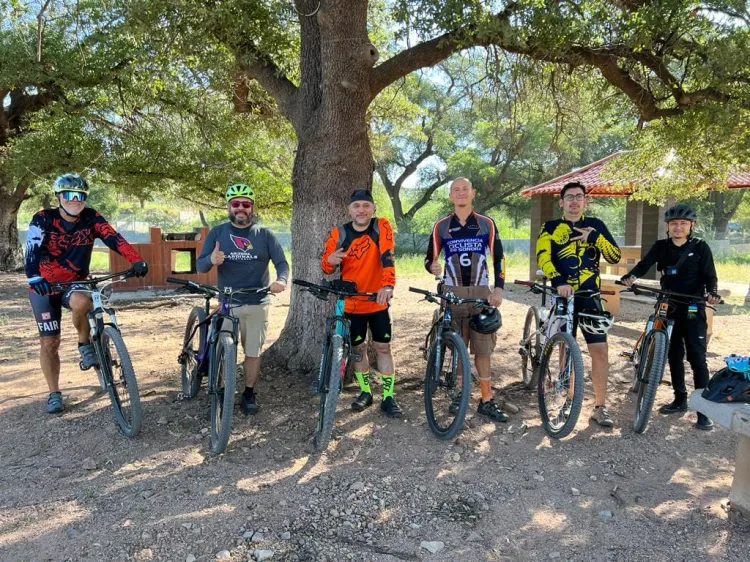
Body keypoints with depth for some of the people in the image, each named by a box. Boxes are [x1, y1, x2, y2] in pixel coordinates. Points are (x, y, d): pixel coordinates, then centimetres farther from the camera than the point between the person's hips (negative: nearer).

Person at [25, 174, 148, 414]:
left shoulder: (91, 218, -10)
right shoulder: (43, 219, -14)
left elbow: (114, 239, -25)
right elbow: (32, 248, -28)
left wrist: (136, 260, -42)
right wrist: (33, 277, -48)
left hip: (75, 284, 0)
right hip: (44, 286, 0)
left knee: (81, 302, -37)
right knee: (49, 342, 0)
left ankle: (85, 344, -9)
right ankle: (54, 393, 17)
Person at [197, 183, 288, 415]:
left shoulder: (264, 234, 2)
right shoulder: (217, 233, 2)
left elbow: (282, 262, -2)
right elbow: (200, 266, -1)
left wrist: (281, 280, -25)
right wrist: (211, 260, -26)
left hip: (257, 304, 0)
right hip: (227, 303, 0)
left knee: (253, 352, 8)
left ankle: (249, 394, 24)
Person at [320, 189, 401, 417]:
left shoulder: (382, 226, -12)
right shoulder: (339, 234, -8)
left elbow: (387, 258, -25)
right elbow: (325, 268, -3)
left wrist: (388, 286, -41)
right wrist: (330, 261, -28)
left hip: (378, 301, -1)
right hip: (352, 303, 1)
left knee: (383, 347, 3)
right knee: (358, 349, 11)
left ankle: (388, 397, 13)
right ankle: (365, 392, 28)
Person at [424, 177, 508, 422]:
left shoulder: (486, 224, 5)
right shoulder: (441, 226, 4)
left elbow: (498, 258, 6)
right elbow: (430, 258, 6)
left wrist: (499, 288, -4)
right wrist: (432, 267, -18)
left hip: (481, 292, 0)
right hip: (452, 292, 0)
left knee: (483, 347, 0)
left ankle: (487, 401, 8)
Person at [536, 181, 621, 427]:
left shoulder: (595, 225, 8)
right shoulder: (551, 228, 2)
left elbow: (615, 257, 1)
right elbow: (542, 257, -14)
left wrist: (595, 237, -14)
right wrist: (558, 282, -30)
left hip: (590, 296, 1)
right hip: (563, 295, -1)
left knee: (600, 350, -3)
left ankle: (600, 407, 8)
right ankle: (568, 398, 23)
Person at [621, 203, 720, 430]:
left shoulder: (700, 247, -2)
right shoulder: (661, 247, 4)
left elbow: (710, 275, -5)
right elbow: (644, 264, -7)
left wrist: (712, 293, -26)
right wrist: (631, 276, -28)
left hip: (693, 310, -3)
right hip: (669, 308, 3)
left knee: (697, 359, -6)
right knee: (674, 356, 11)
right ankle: (680, 400, 24)